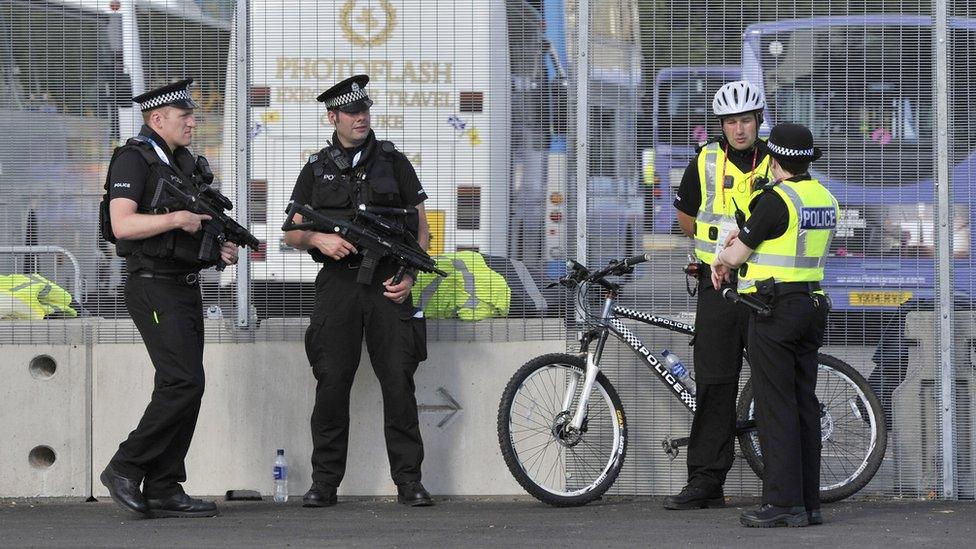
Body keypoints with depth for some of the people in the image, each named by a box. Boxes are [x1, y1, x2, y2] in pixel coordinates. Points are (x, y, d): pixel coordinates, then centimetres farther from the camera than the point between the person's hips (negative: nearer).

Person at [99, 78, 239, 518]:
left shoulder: (183, 161, 18)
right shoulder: (134, 159, -10)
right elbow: (122, 224, -21)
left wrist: (219, 247, 9)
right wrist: (177, 219, -24)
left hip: (186, 288, 9)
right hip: (154, 288, -9)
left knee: (181, 389, 5)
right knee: (184, 382, -17)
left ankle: (164, 491, 7)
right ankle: (125, 470, -8)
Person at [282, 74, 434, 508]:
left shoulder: (394, 162, 10)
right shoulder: (316, 170, 12)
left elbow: (421, 227, 9)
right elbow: (292, 233, 11)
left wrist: (410, 275, -5)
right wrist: (319, 239, -11)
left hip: (388, 284, -1)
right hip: (338, 282, 1)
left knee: (399, 382, -6)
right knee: (332, 385, -3)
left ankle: (409, 481, -2)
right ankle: (324, 483, 2)